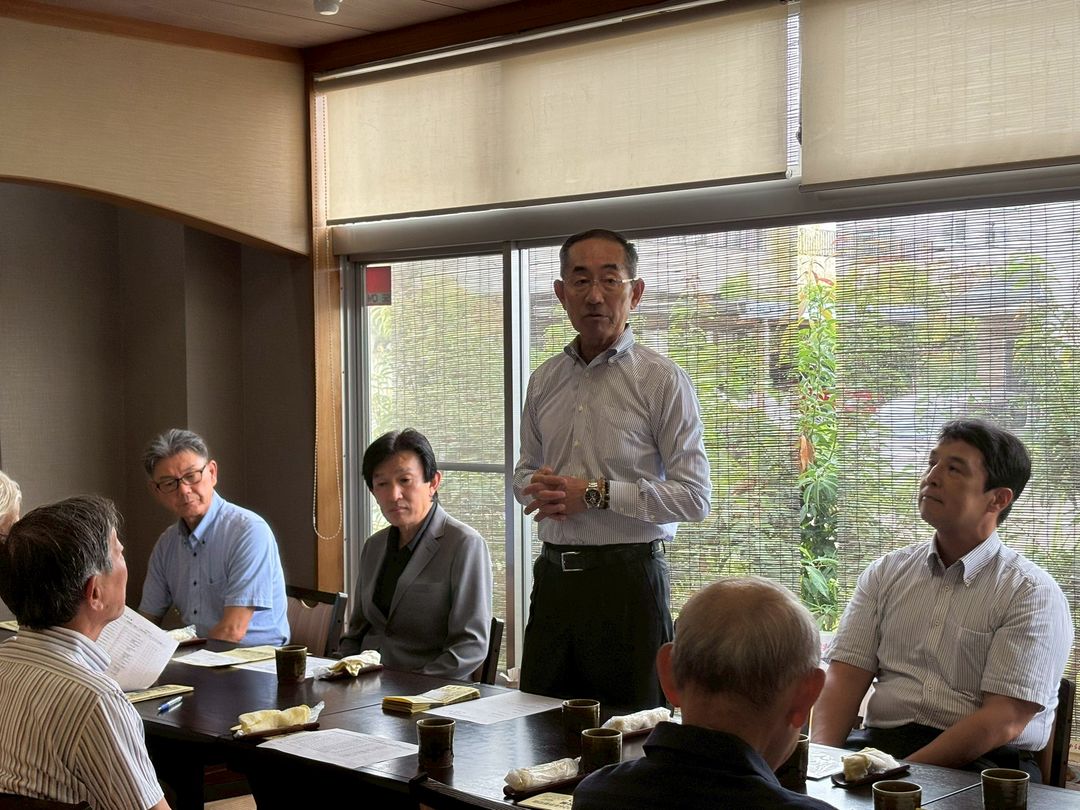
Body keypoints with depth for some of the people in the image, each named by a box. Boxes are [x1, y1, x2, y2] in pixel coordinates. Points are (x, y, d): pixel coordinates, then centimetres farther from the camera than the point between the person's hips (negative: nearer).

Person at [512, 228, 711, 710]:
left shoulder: (661, 380, -6)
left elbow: (695, 498, -10)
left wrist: (597, 494, -16)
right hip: (554, 575, 5)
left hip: (627, 576, -5)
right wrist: (541, 491, -3)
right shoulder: (544, 380, 11)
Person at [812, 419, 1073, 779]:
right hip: (878, 741, 4)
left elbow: (1003, 722, -11)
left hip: (982, 763, -3)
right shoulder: (886, 572, 13)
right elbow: (846, 676, 5)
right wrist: (822, 756, -14)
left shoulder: (1033, 593, -3)